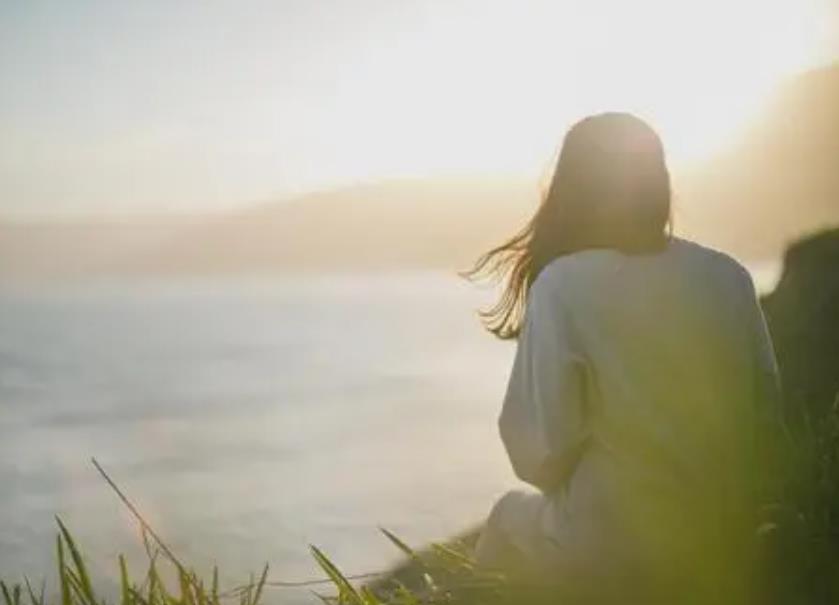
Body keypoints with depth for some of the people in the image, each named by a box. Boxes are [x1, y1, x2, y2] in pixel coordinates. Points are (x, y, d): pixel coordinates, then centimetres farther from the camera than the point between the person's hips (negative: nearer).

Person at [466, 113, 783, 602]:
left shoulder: (563, 284, -15)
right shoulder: (729, 277, -3)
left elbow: (539, 449, -16)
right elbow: (767, 412, 3)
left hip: (610, 553, -4)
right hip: (726, 542, 4)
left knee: (511, 518, 28)